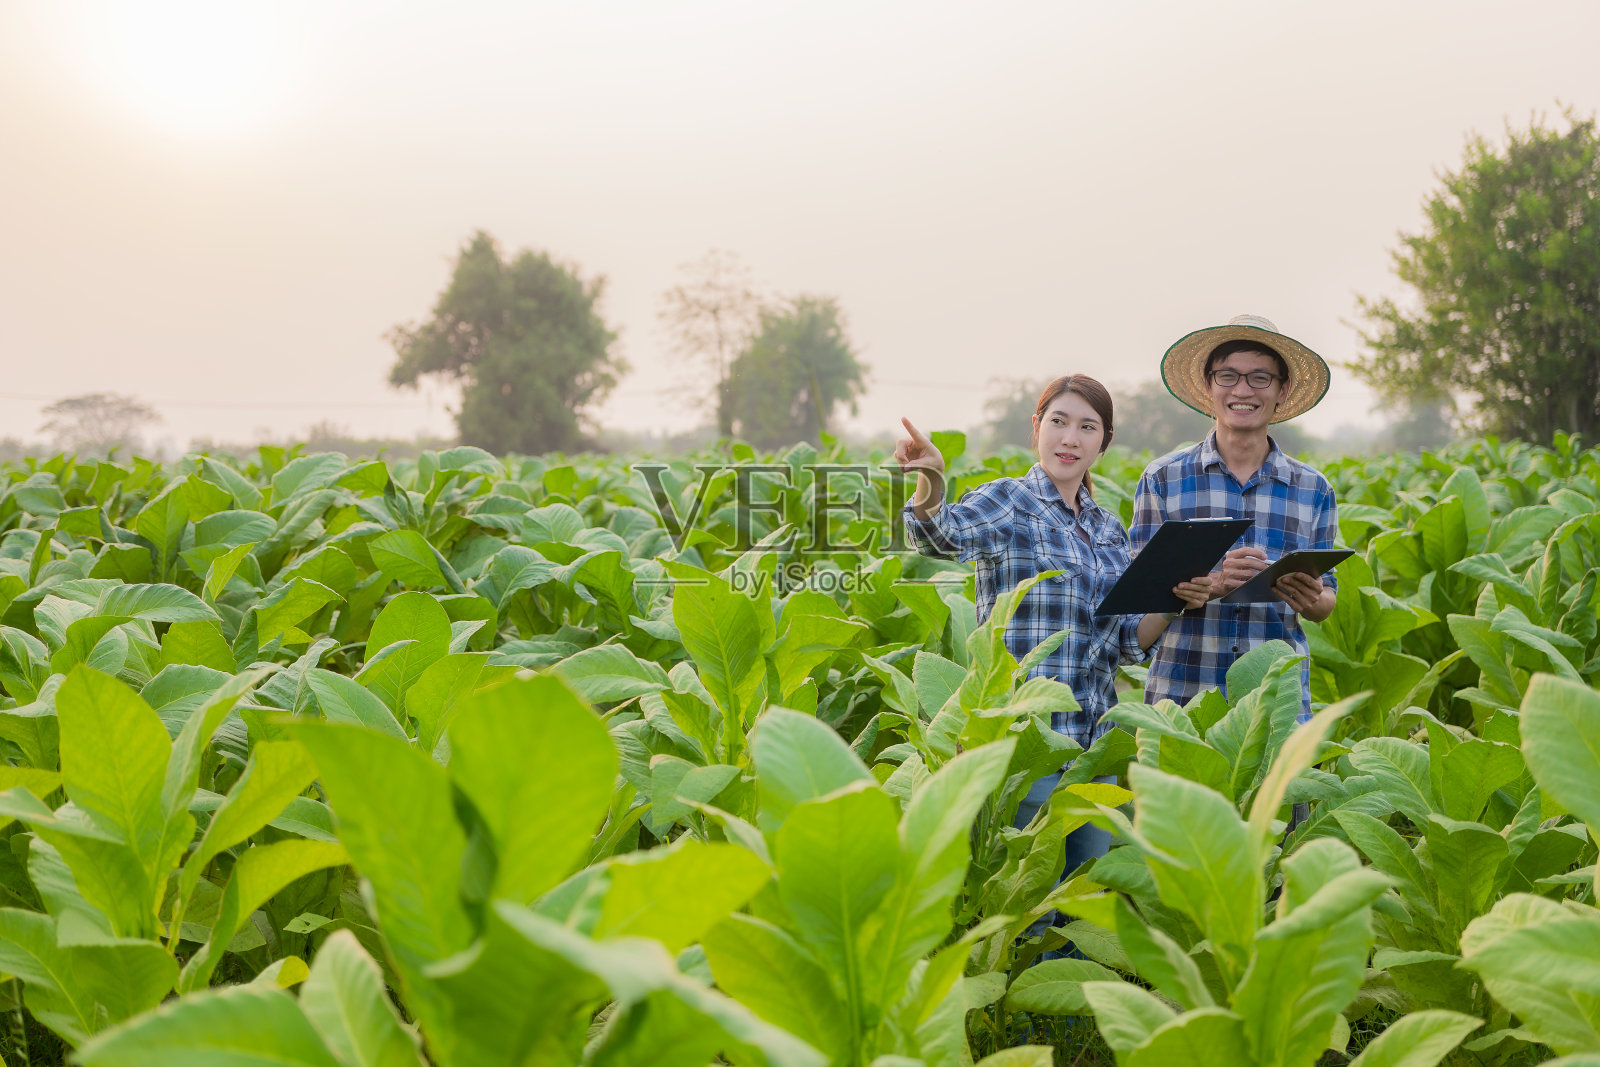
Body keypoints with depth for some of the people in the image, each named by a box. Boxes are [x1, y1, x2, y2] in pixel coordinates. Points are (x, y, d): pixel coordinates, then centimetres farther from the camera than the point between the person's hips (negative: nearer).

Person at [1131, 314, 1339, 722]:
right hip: (1180, 693, -1)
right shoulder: (1162, 479, 4)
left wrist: (1312, 600, -10)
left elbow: (1326, 598, 14)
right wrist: (1214, 584, -19)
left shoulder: (1313, 489, 10)